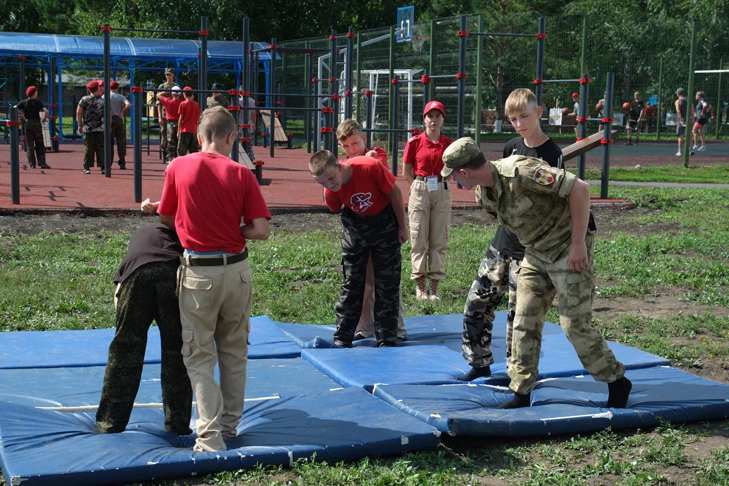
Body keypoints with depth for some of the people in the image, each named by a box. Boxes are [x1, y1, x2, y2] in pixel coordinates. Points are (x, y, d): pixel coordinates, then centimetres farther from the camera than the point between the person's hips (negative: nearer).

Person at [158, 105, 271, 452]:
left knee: (199, 356, 5)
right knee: (234, 351, 18)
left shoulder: (178, 167, -5)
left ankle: (210, 435, -4)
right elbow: (261, 230, -8)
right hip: (237, 269, 2)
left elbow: (166, 218, 7)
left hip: (198, 271, -2)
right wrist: (232, 229, 9)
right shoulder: (241, 173, -5)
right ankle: (230, 423, 30)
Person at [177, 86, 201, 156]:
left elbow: (181, 118, -4)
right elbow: (198, 119, 8)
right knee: (193, 150, 9)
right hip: (194, 130, 4)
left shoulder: (183, 104, -6)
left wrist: (179, 130, 2)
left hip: (185, 130, -4)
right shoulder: (196, 104, 4)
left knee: (181, 150, -1)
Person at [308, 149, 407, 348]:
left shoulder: (371, 167, -32)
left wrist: (402, 227, -9)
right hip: (355, 225, 2)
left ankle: (387, 340, 10)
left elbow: (394, 193, -16)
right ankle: (342, 339, 11)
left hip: (384, 221, -1)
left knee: (387, 283, 2)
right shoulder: (331, 193, -23)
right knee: (351, 283, 3)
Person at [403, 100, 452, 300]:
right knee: (419, 240, 1)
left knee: (439, 241, 3)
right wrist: (421, 186, 4)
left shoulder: (448, 144, 2)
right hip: (419, 191, -1)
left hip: (442, 192, 1)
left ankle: (435, 287, 9)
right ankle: (420, 286, 8)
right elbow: (407, 170, 7)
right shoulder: (415, 142, -2)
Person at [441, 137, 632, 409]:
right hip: (536, 254, 8)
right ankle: (520, 394, 12)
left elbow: (579, 188, -27)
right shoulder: (485, 195, -1)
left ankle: (617, 382, 14)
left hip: (569, 251, -8)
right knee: (524, 322, 4)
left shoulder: (520, 172, -28)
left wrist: (578, 243, -26)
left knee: (575, 324, -5)